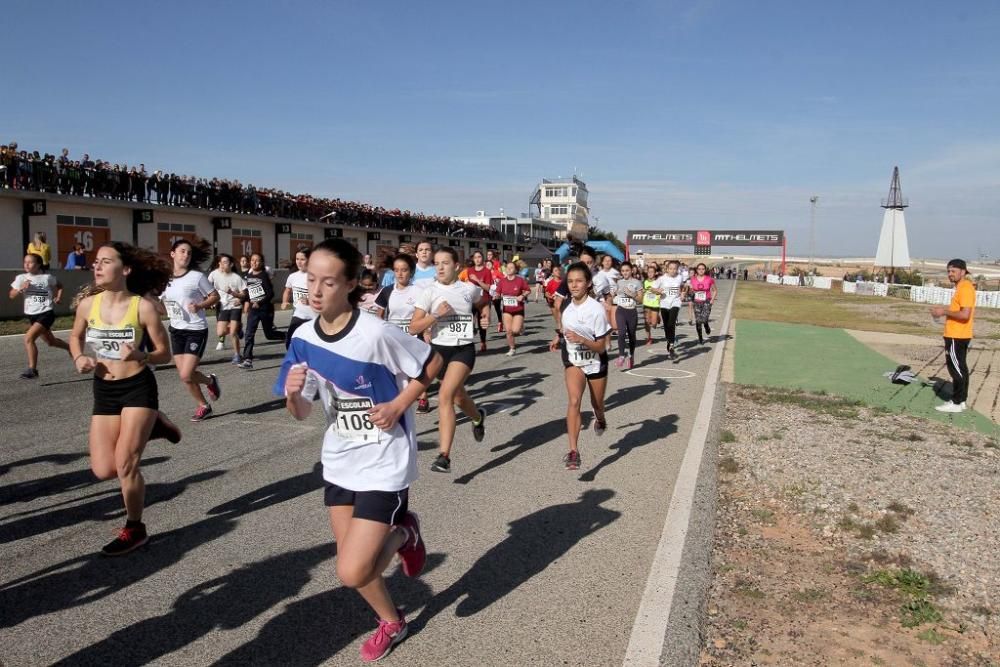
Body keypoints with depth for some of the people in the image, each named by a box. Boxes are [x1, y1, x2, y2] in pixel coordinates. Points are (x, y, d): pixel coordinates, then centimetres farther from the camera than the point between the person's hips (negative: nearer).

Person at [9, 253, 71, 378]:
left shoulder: (47, 277, -7)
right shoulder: (21, 278, 0)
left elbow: (59, 286, 13)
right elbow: (11, 295, 2)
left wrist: (59, 297, -3)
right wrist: (21, 289, -15)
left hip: (46, 314, -6)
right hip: (32, 315, 6)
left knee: (28, 338, -22)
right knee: (50, 341, 20)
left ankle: (32, 369, -16)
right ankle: (70, 348, 49)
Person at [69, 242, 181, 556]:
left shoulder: (144, 307, -13)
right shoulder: (87, 303, -3)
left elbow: (164, 353, -6)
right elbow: (76, 337, 17)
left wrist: (139, 356, -27)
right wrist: (79, 358, -4)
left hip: (138, 387, -4)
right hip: (103, 391, 5)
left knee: (125, 464, -7)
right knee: (103, 470, 0)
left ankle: (134, 529, 17)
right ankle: (151, 427, 27)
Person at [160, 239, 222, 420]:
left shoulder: (197, 277, -10)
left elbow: (215, 297, -3)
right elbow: (164, 306, 15)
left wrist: (199, 305, -19)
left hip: (196, 330, -5)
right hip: (176, 331, 6)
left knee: (186, 375, -13)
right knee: (184, 375, 8)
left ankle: (210, 381, 18)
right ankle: (203, 406, 26)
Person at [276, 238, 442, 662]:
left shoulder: (376, 333, -23)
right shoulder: (303, 338, -5)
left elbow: (431, 362, -9)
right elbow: (302, 413, 0)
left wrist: (397, 407, -17)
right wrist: (293, 393, -21)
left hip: (384, 461, -6)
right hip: (339, 461, 6)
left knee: (352, 572, -10)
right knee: (354, 560, 16)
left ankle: (403, 533, 20)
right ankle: (391, 622, 44)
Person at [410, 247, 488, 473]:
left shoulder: (470, 289, -2)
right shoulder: (430, 292, -6)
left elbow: (482, 303, 24)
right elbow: (413, 328, -11)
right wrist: (436, 314, -21)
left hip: (464, 349, -2)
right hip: (439, 349, 3)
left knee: (445, 396, -21)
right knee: (458, 397, 21)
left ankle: (444, 456, -18)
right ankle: (478, 417, 56)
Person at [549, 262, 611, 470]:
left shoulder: (597, 309, -24)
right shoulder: (566, 303, -9)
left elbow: (601, 347, -21)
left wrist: (581, 340, -37)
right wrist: (559, 337, 2)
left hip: (595, 362, -2)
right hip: (573, 361, 2)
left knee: (597, 403, 18)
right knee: (574, 401, -20)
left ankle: (600, 420, 57)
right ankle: (573, 451, -24)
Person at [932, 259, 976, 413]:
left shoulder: (965, 288, -17)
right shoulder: (962, 287, 15)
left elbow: (965, 314, -25)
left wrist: (944, 312, -15)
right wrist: (945, 310, 11)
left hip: (957, 336, -10)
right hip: (958, 335, 10)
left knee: (956, 368, -5)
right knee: (960, 368, 13)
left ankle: (957, 403, 0)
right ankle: (960, 400, 20)